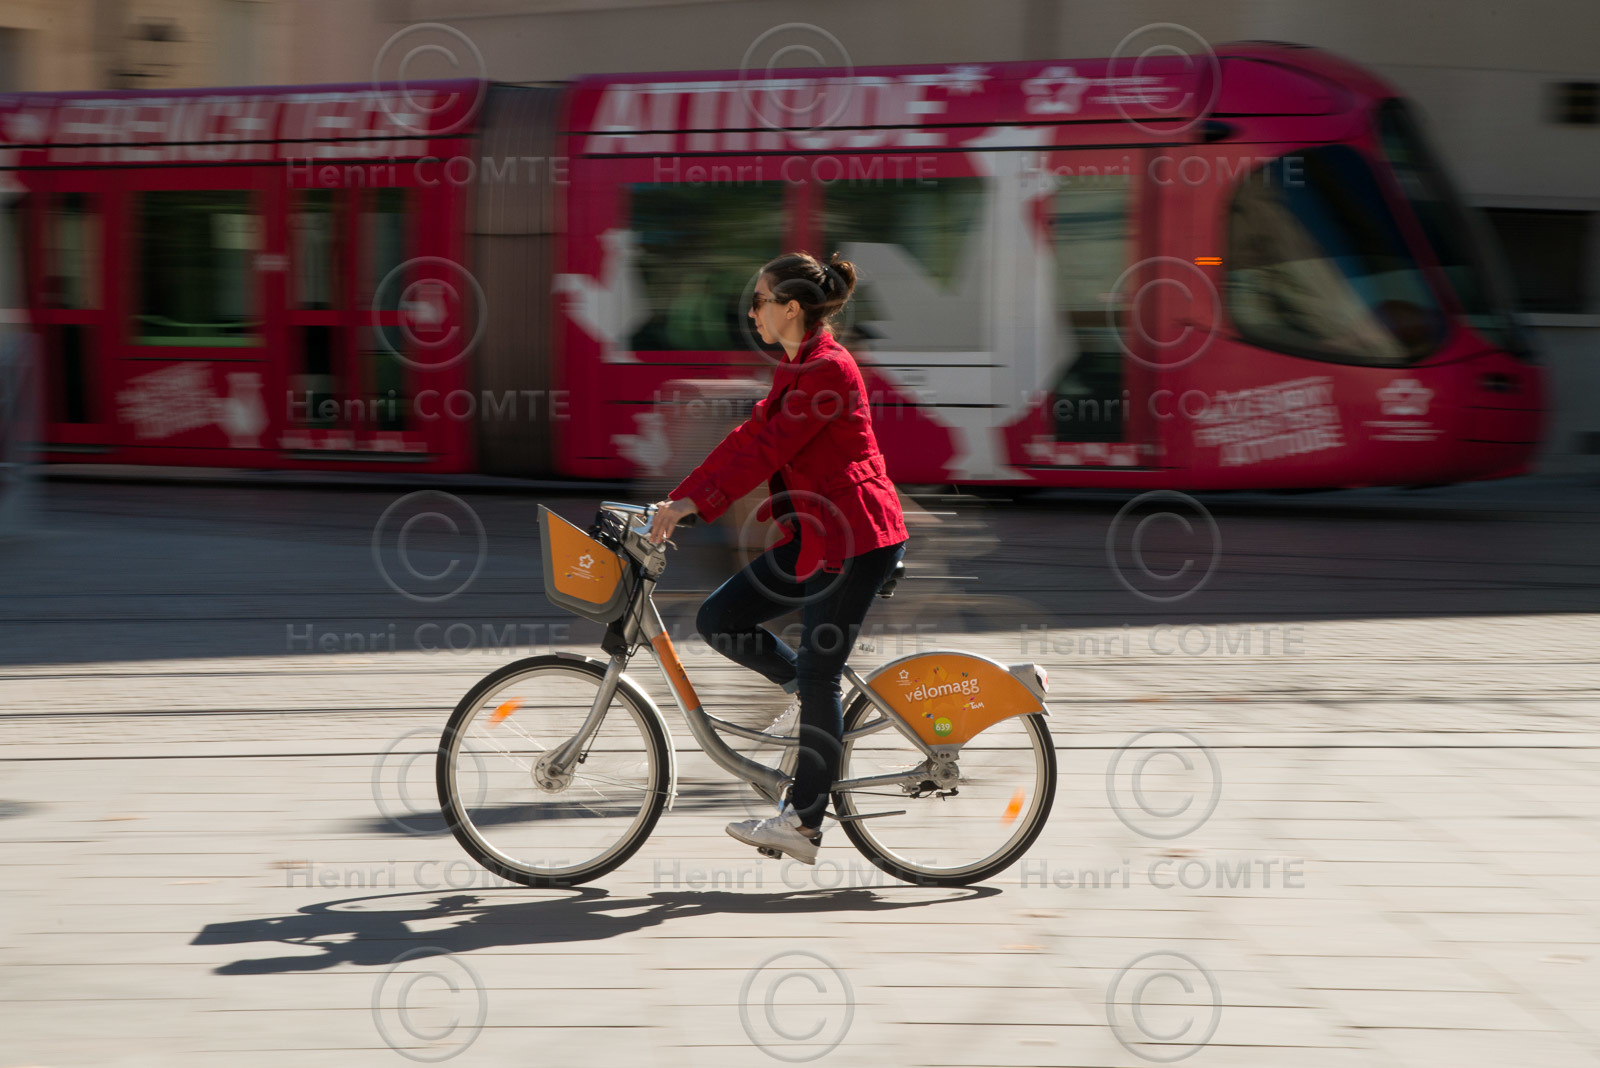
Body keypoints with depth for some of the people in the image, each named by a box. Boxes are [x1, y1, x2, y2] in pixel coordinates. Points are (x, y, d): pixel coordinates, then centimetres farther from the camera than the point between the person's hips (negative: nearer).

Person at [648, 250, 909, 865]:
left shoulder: (828, 370, -17)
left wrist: (692, 503, -25)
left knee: (817, 675, -6)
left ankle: (803, 824, 1)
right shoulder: (795, 368, 14)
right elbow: (748, 438, 13)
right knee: (719, 619, 1)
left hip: (856, 540, -10)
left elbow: (767, 449, -23)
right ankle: (803, 691, 21)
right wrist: (675, 500, 7)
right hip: (814, 534, 10)